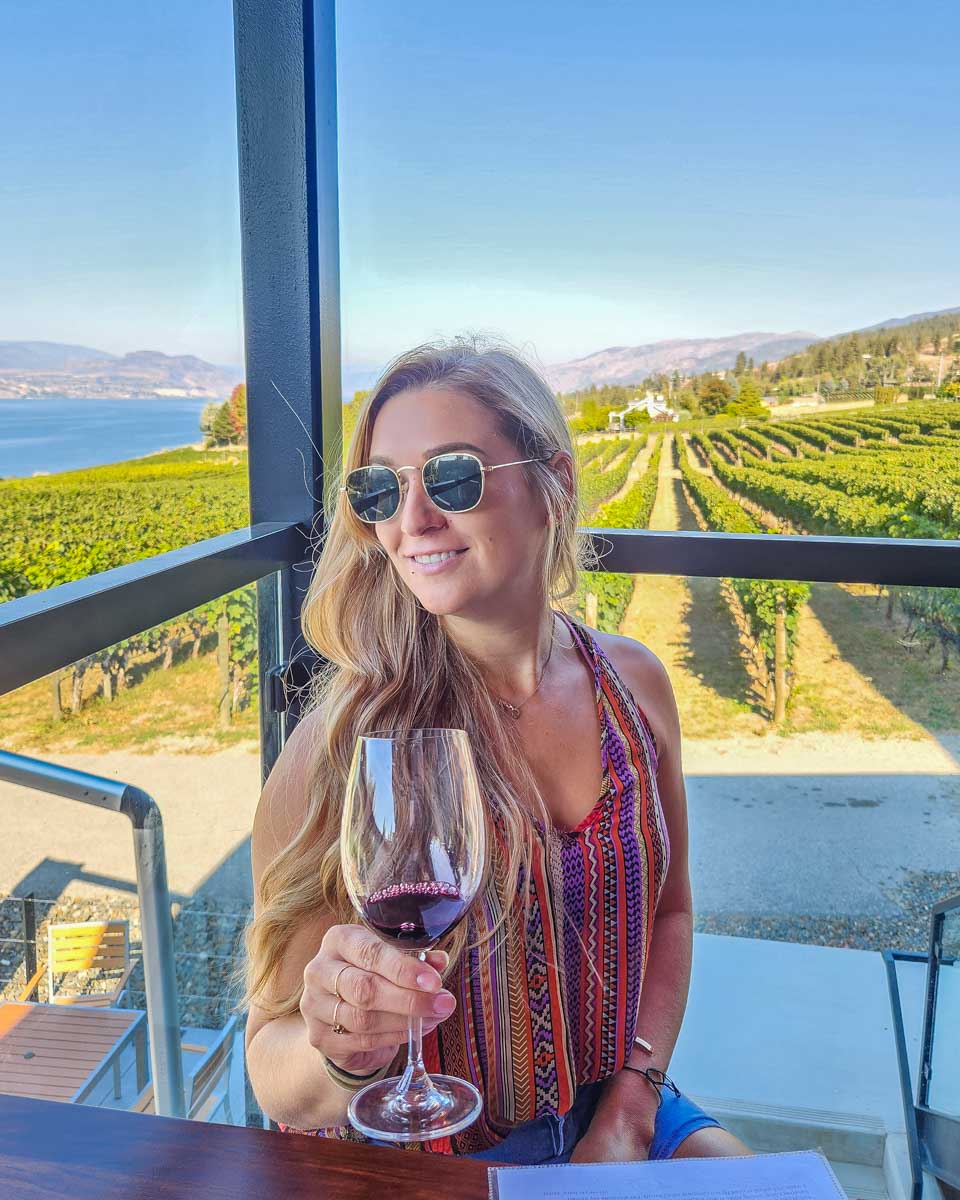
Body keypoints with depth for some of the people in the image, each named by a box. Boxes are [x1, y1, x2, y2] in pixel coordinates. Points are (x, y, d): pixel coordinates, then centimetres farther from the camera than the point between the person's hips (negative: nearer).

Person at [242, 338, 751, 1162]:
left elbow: (668, 910, 6)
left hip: (608, 1124, 2)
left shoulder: (632, 683, -8)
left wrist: (628, 1113, -4)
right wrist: (341, 1054, -35)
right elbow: (281, 1089, -14)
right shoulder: (343, 749, -21)